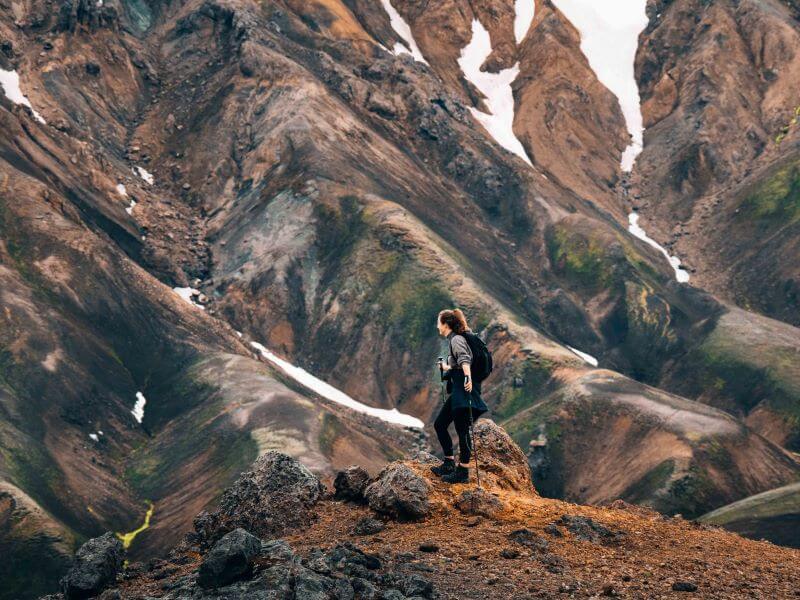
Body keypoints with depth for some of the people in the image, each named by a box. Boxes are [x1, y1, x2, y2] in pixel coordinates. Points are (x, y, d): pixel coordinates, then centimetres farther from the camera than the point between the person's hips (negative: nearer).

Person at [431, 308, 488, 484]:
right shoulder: (453, 339, 17)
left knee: (462, 430, -7)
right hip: (457, 390, 11)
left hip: (464, 388, -11)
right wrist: (445, 367, 46)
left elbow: (464, 359, -29)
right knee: (439, 424, 15)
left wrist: (468, 377, -45)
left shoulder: (456, 339, -11)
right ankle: (449, 463, 23)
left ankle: (463, 472, -2)